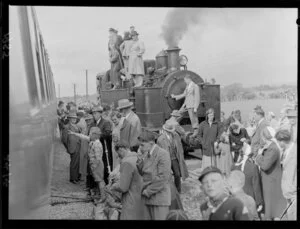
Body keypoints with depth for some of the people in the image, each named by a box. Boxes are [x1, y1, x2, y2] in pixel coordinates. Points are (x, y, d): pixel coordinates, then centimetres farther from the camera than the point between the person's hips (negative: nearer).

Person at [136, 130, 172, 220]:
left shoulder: (163, 154, -12)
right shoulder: (145, 154, 9)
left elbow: (163, 178, -17)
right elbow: (140, 174, 8)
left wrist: (148, 191, -12)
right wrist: (139, 161, -9)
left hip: (159, 199, -6)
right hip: (146, 197, 7)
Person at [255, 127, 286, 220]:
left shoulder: (273, 149, -27)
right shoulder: (269, 146, 2)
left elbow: (265, 165, -32)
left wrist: (259, 155, -20)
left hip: (272, 182, -9)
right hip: (268, 180, 9)